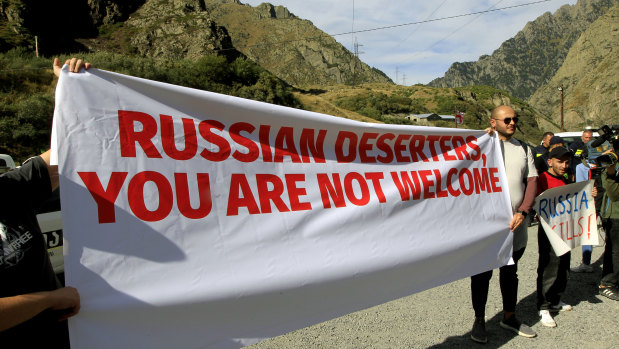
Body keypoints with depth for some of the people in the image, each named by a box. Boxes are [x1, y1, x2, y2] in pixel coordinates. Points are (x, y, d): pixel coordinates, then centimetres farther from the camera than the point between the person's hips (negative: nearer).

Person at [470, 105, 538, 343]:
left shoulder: (523, 149, 11)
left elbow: (532, 182, 4)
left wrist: (523, 212, -8)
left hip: (515, 224, 4)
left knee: (510, 272, 18)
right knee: (482, 273, 5)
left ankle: (509, 317, 34)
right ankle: (479, 320, 19)